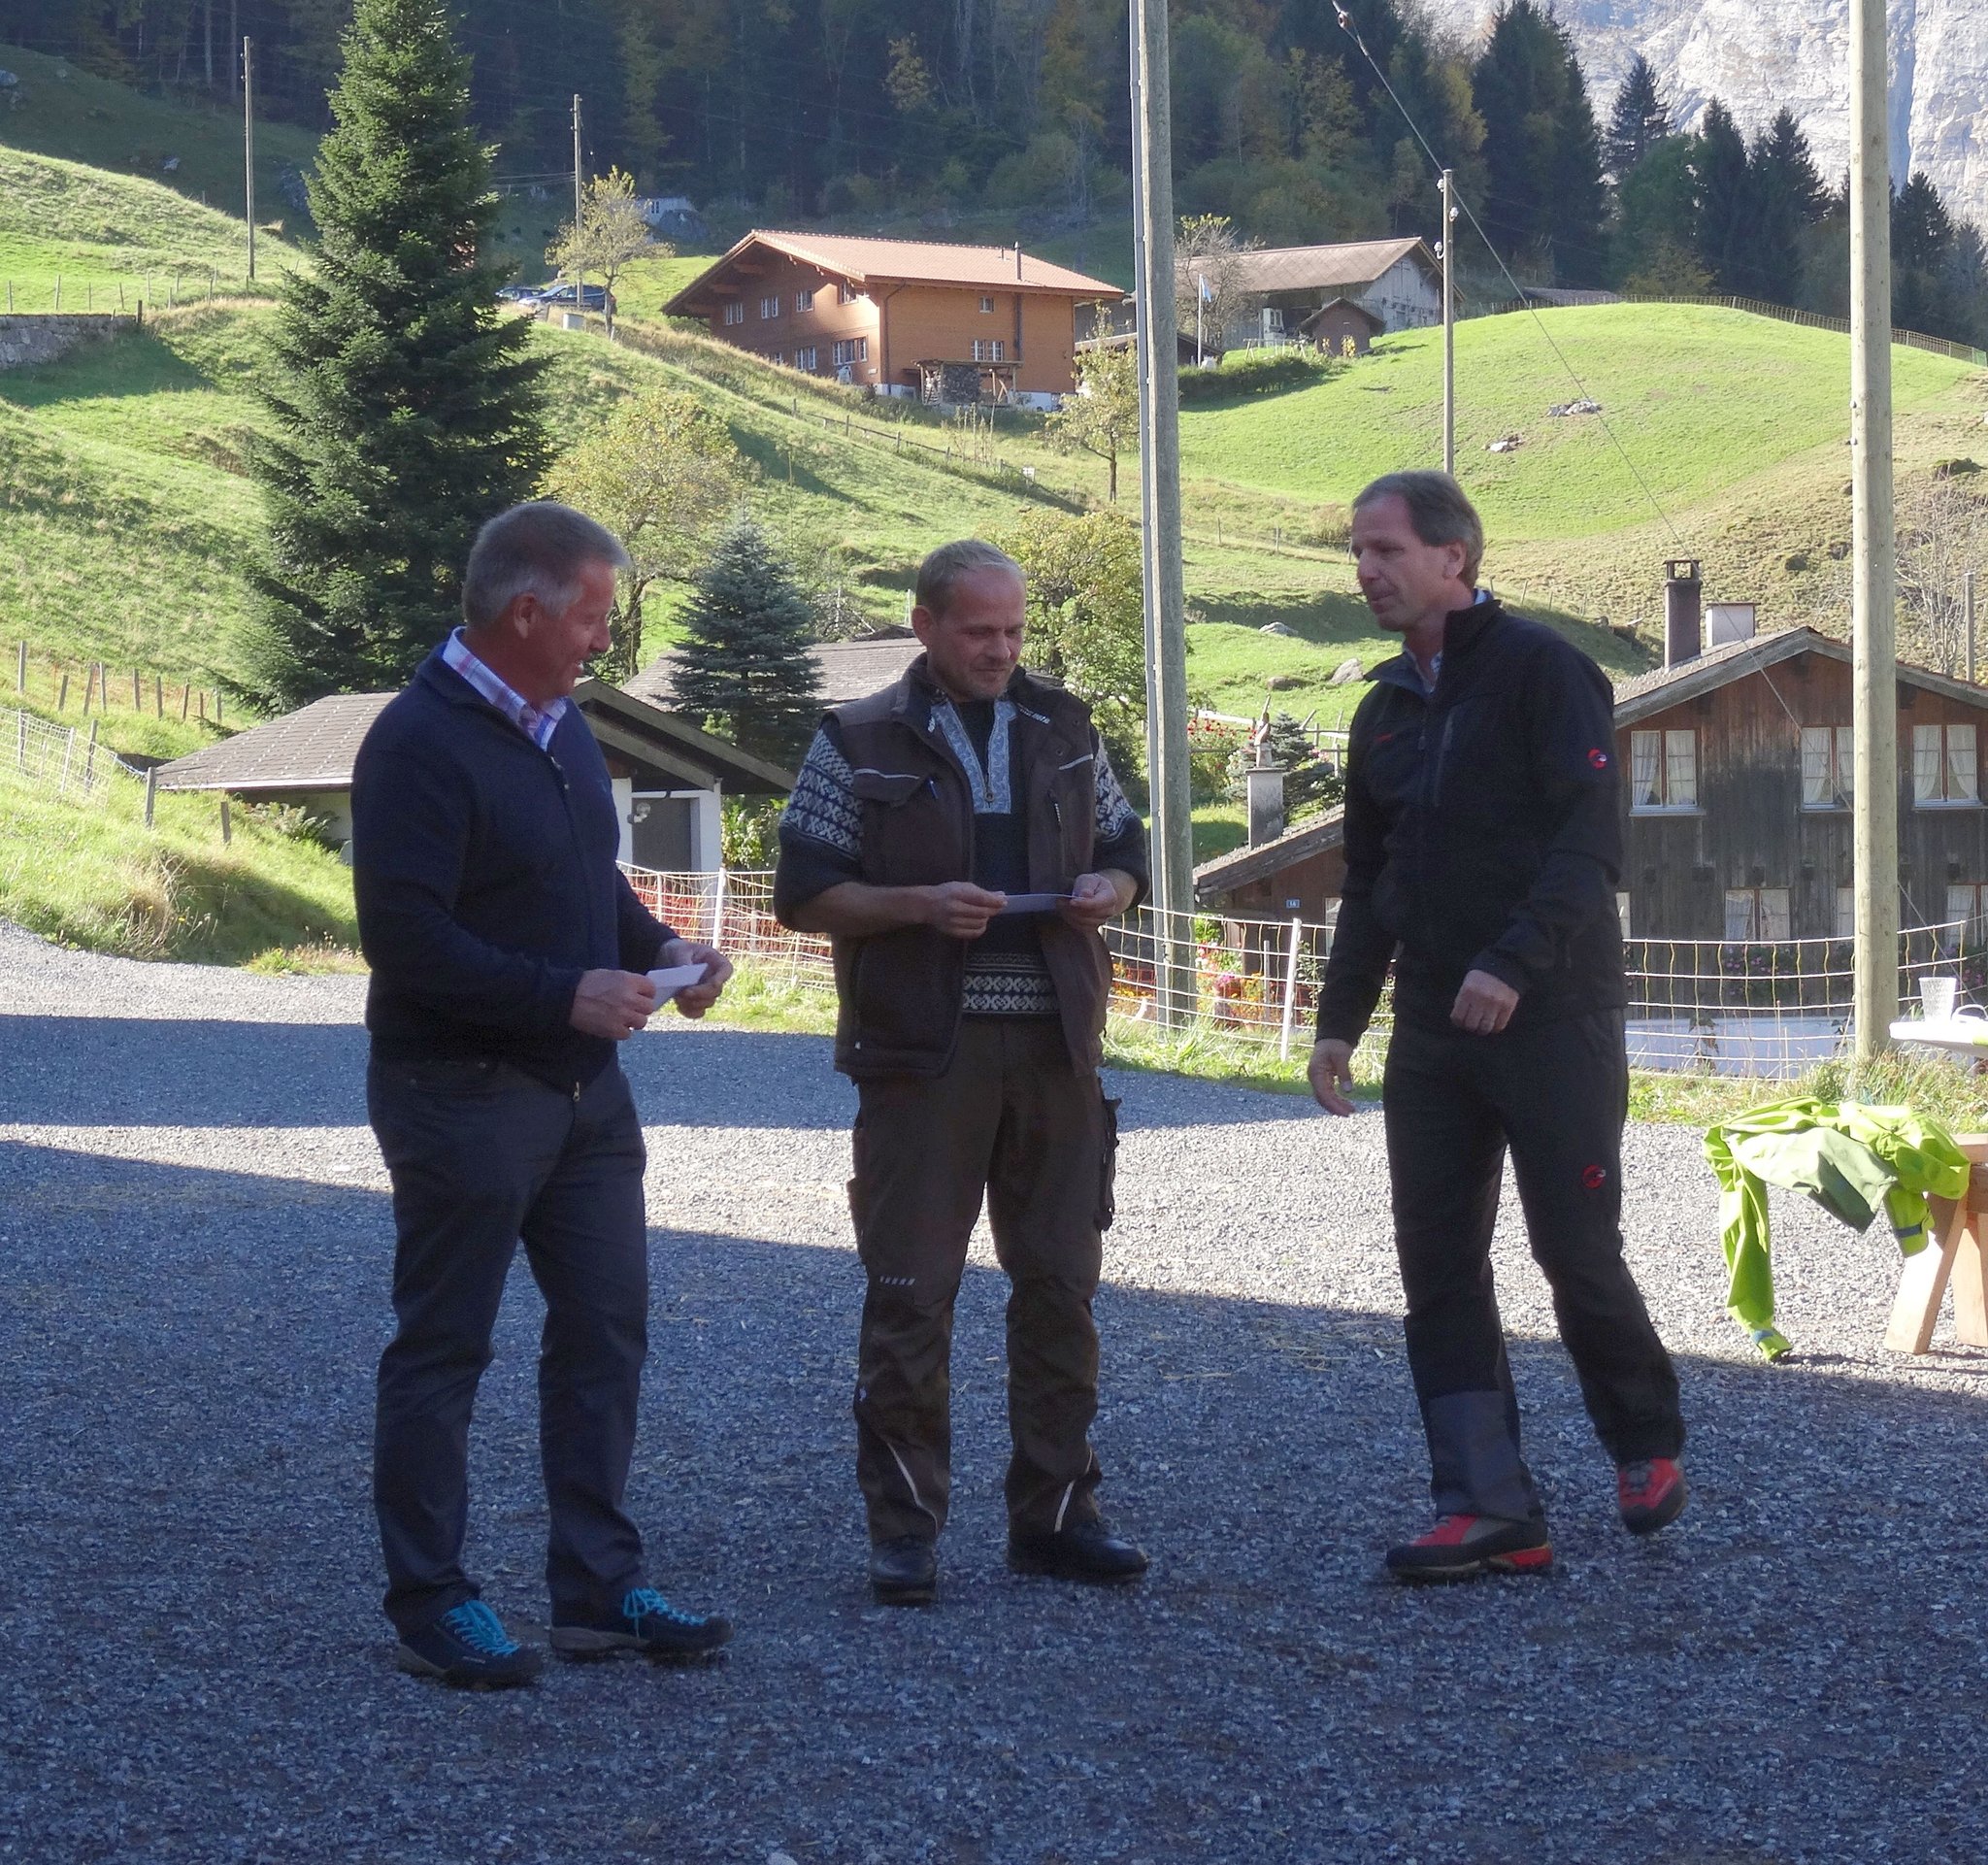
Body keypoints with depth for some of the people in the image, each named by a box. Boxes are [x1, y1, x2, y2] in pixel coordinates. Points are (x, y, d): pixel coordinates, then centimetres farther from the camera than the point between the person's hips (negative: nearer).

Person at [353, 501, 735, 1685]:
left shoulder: (562, 725, 12)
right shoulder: (421, 742, -17)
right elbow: (406, 936, -23)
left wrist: (656, 946, 5)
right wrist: (565, 996, -23)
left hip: (583, 1088, 9)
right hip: (461, 1091, -9)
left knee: (606, 1331, 10)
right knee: (443, 1351, 1)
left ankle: (599, 1589, 18)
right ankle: (432, 1606, 9)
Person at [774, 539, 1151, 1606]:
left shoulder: (1064, 730, 13)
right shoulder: (858, 745, 1)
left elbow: (1123, 844, 22)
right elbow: (803, 891, -1)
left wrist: (1109, 889, -2)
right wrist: (919, 904, -16)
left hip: (1055, 1046, 4)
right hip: (924, 1051, -4)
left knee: (1061, 1285, 7)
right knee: (910, 1293, -4)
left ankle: (1053, 1514, 16)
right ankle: (905, 1529, 3)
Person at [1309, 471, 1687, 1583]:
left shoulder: (1542, 670, -8)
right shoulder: (1386, 710, 15)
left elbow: (1591, 844, -17)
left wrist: (1514, 964, -27)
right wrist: (1340, 1019, 16)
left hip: (1555, 1020, -7)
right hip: (1432, 1031, 7)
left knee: (1577, 1250, -1)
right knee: (1440, 1265, 1)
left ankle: (1648, 1448, 22)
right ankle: (1490, 1508, 2)